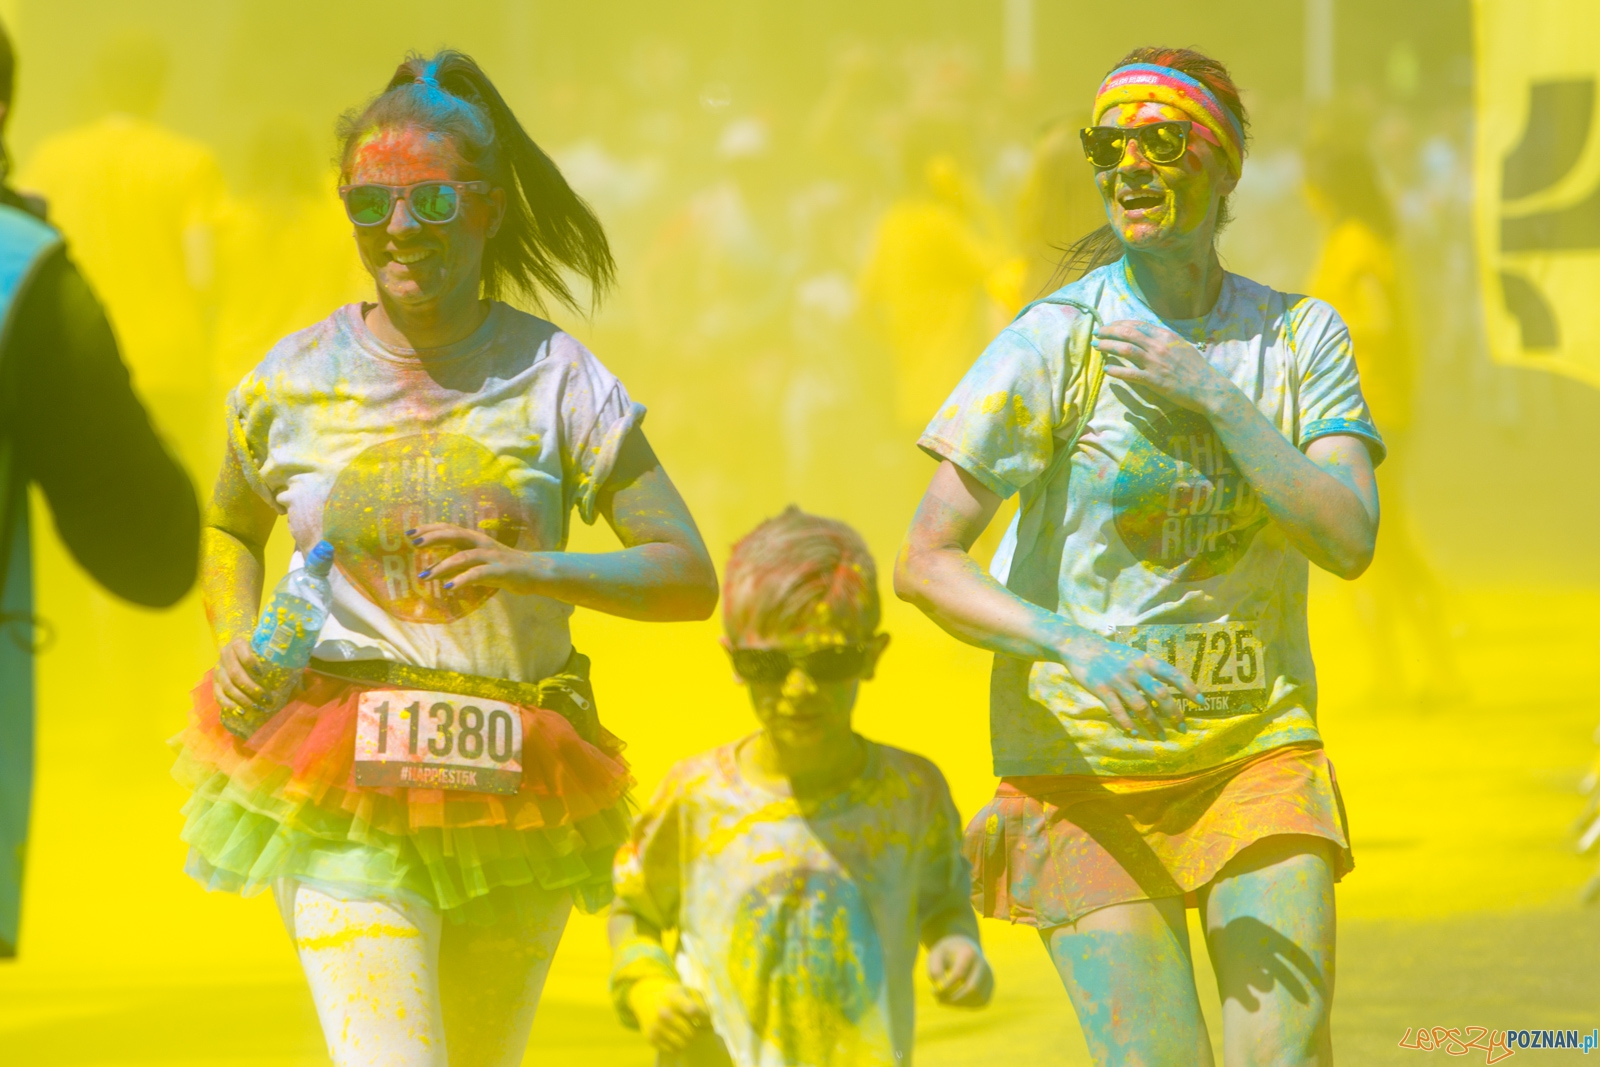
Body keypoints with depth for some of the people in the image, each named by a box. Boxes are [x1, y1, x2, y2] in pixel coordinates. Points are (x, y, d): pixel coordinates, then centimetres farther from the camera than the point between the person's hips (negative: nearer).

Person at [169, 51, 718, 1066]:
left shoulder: (555, 378, -1)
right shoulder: (295, 380, 2)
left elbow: (690, 575, -3)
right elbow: (228, 528, 23)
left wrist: (533, 570, -18)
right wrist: (236, 642, 3)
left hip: (514, 797, 1)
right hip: (342, 801, -1)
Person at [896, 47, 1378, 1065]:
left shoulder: (1302, 336, 4)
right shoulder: (1055, 342, -7)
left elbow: (1349, 540, -8)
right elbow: (924, 563, -13)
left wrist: (1217, 394, -16)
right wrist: (1073, 646, -29)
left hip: (1261, 751, 3)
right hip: (1086, 763, -3)